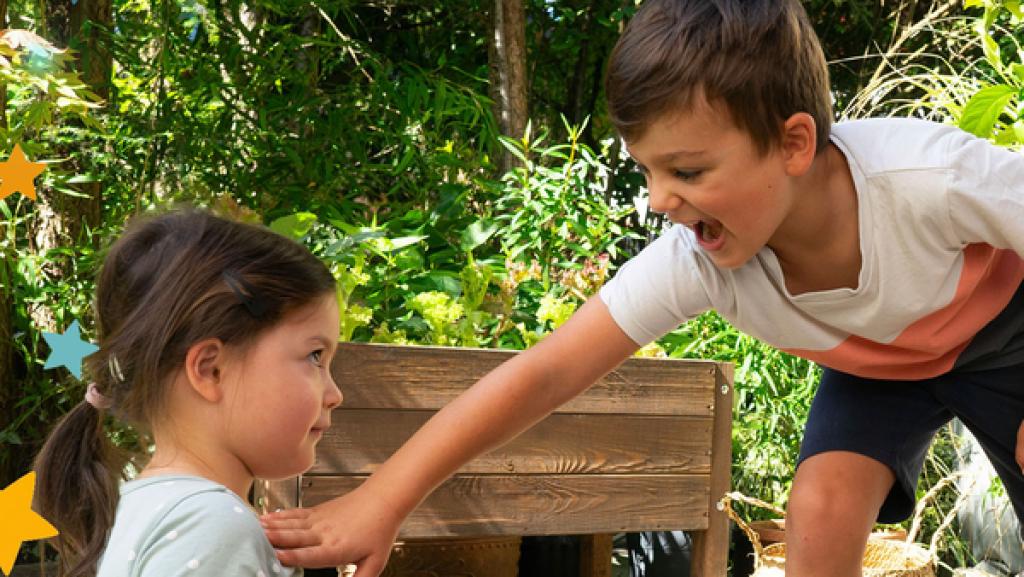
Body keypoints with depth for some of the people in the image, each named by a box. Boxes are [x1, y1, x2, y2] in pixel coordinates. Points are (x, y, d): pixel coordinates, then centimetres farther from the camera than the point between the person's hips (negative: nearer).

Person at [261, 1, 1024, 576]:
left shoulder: (934, 178, -43)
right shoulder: (694, 264, -34)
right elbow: (542, 374, -35)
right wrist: (380, 501, -40)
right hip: (874, 364, 2)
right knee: (821, 512, -20)